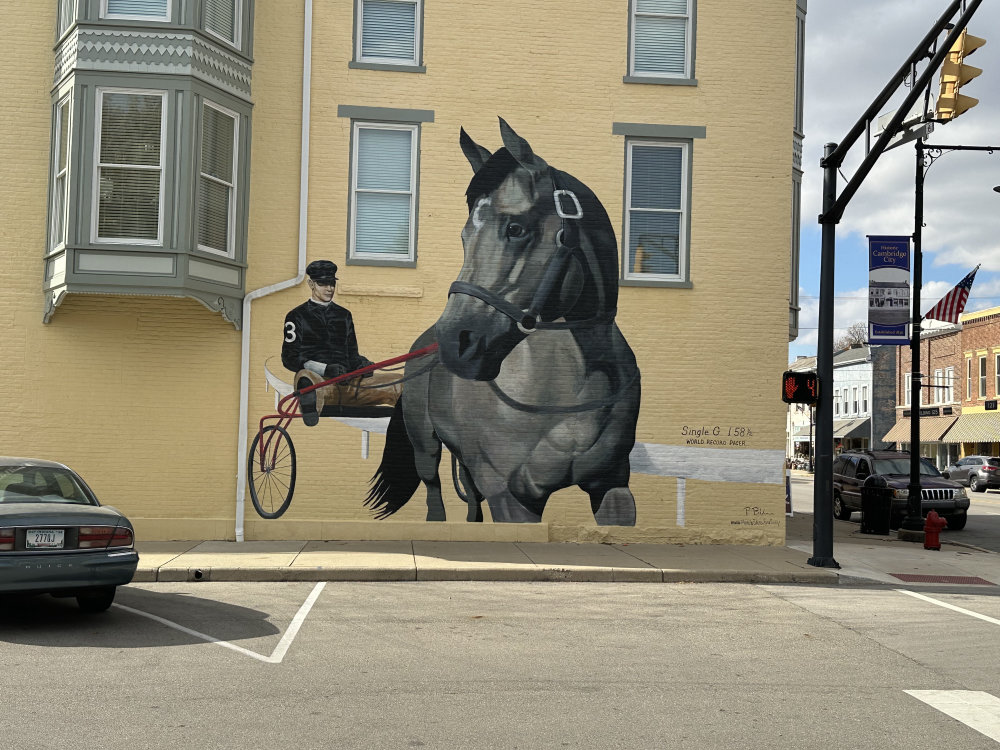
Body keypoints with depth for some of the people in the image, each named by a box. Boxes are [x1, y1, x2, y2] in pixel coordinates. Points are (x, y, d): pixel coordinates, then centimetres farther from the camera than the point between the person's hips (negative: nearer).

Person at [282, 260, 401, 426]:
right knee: (305, 377, -44)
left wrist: (362, 364, 0)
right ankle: (310, 411, -73)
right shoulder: (297, 316, 12)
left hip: (347, 383, 5)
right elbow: (289, 358, 2)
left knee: (398, 384, -17)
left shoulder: (344, 315, 27)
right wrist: (325, 369, -15)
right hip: (319, 379, -5)